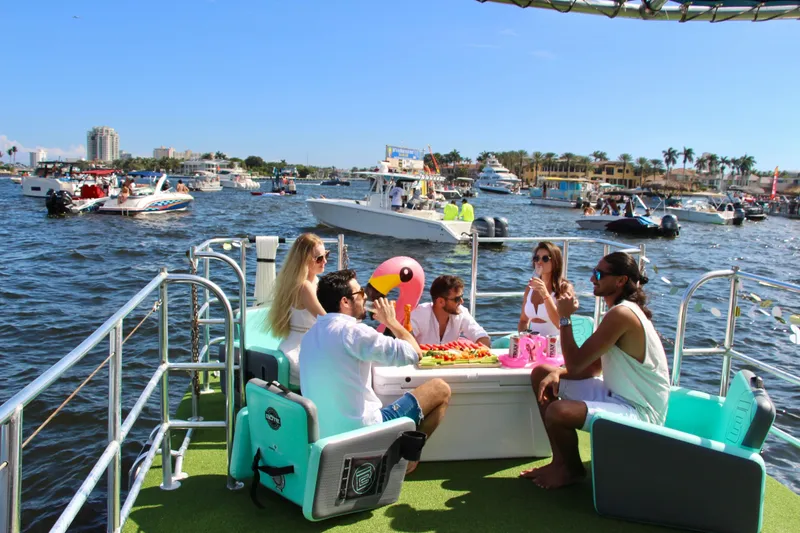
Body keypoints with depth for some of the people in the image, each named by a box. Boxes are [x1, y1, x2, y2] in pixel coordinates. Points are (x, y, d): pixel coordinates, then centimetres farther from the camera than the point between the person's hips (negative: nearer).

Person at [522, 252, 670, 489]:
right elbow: (593, 366, 10)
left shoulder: (621, 314, -24)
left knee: (558, 412, -33)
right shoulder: (623, 310, 9)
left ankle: (572, 469, 2)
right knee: (541, 374, 9)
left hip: (639, 412, -11)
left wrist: (565, 318, -12)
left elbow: (575, 364, -23)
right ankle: (561, 460, 12)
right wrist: (557, 373, -7)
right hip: (617, 394, 11)